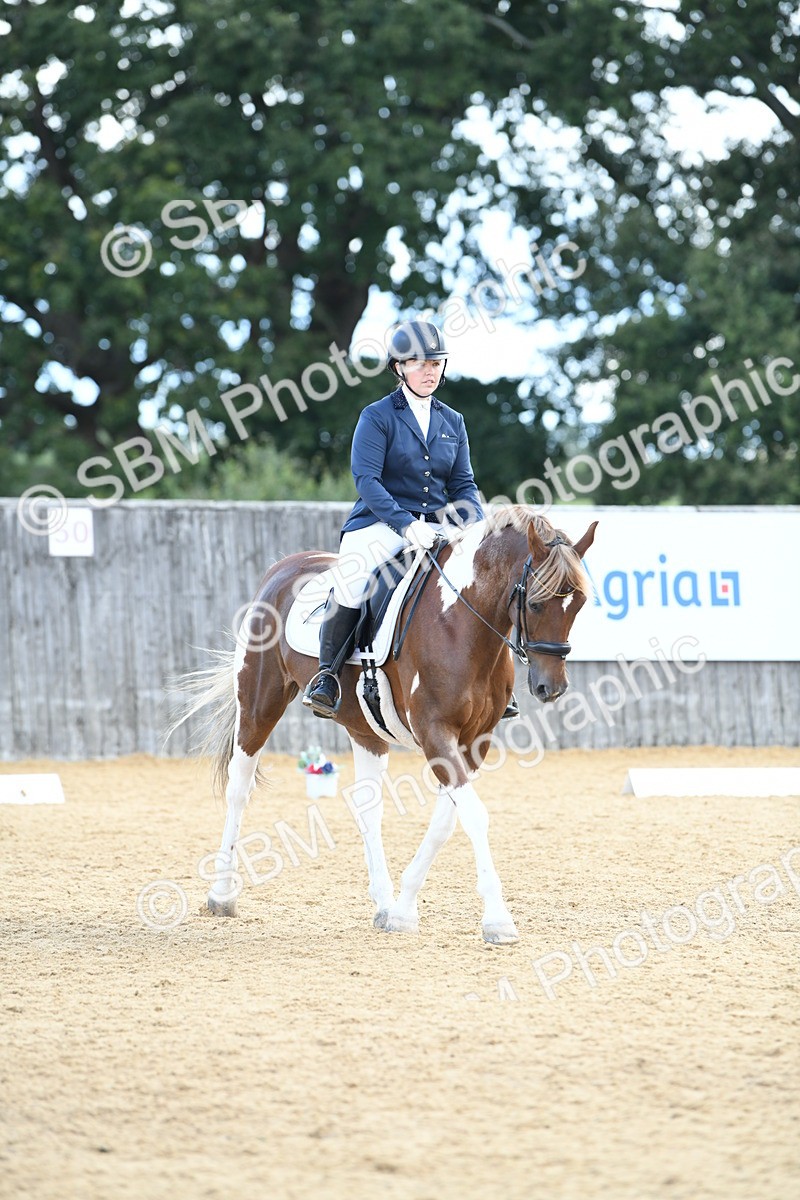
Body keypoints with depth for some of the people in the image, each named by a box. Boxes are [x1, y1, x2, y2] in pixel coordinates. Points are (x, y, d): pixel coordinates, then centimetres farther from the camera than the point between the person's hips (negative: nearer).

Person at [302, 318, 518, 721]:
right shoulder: (378, 417, -1)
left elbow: (463, 485, 14)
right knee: (351, 577, -34)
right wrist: (405, 524, -23)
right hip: (382, 523, -5)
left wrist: (473, 525, -7)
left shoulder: (453, 423, 15)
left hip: (437, 526, 5)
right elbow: (366, 479, -11)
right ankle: (327, 675, -20)